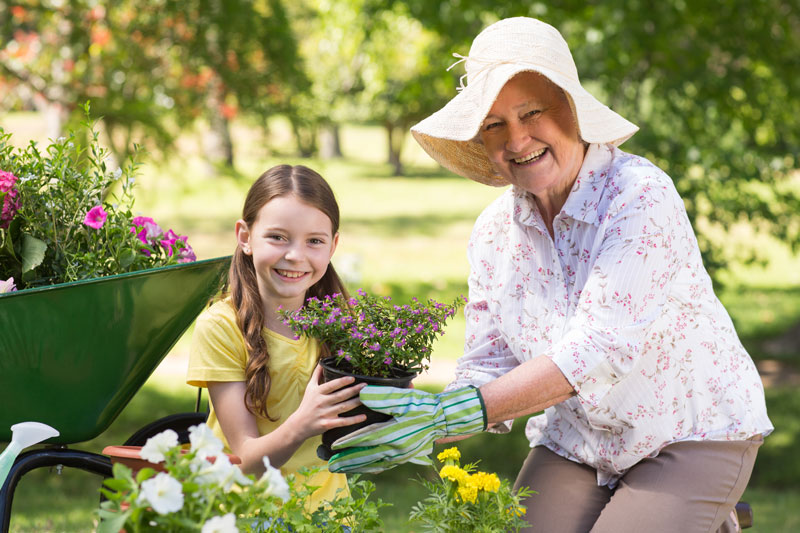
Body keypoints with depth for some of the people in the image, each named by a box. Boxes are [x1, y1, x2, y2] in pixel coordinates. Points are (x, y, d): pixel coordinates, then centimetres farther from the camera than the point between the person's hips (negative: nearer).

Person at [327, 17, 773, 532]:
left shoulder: (640, 196, -22)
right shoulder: (494, 230, -2)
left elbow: (599, 350, -31)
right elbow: (490, 369, -3)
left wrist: (448, 415, -36)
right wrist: (425, 427, -26)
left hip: (691, 436, -5)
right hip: (576, 446, 5)